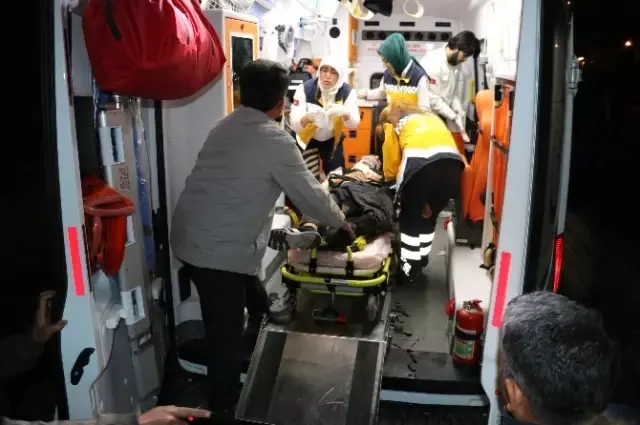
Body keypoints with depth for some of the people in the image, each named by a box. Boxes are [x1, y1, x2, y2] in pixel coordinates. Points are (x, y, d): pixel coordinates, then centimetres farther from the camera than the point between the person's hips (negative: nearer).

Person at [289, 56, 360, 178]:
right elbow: (294, 125, -31)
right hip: (308, 139, -2)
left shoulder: (347, 92, -16)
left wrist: (345, 113, -49)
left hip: (332, 139, 3)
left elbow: (354, 123, -26)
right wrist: (307, 117, -55)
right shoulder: (305, 89, -24)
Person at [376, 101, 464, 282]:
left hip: (420, 161, -4)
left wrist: (392, 181, 44)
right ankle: (421, 258, 35)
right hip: (451, 161, 4)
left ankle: (410, 266, 20)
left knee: (410, 216, 18)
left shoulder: (392, 124, 28)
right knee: (429, 215, 25)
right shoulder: (429, 116, 39)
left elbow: (391, 163, 23)